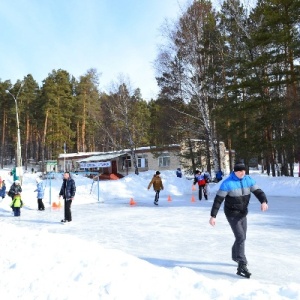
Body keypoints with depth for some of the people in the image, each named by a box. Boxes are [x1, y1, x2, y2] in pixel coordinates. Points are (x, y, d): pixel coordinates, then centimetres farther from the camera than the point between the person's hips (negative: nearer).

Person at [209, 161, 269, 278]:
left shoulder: (248, 180, -4)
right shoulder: (227, 183, -20)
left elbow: (258, 191, -9)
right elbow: (218, 200, -19)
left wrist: (264, 201, -31)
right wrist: (213, 216, -21)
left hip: (243, 214, 6)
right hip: (232, 214, -6)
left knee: (241, 237, 19)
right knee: (241, 237, -15)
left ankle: (235, 256, 44)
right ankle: (242, 266, -11)